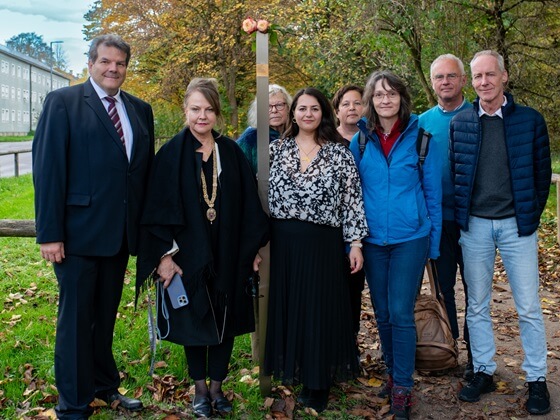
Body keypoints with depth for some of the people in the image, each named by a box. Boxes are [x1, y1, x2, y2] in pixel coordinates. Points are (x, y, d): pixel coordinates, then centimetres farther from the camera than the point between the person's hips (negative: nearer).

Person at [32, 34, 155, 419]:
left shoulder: (140, 110, 11)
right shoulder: (63, 102, -5)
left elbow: (146, 170, 11)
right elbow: (48, 169, -10)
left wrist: (145, 228, 6)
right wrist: (50, 233, -14)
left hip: (121, 233, 5)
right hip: (79, 232, -5)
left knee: (106, 315, 18)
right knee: (76, 316, 5)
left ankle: (105, 385, 35)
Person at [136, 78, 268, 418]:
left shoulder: (231, 152, 2)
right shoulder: (172, 153, -6)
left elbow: (248, 203, 5)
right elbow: (158, 207, -7)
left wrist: (255, 247, 4)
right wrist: (164, 254, -12)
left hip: (228, 255, 3)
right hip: (188, 254, -2)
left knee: (225, 320, 9)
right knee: (194, 319, 10)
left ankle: (217, 386, 26)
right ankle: (200, 388, 27)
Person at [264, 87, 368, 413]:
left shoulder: (339, 153, 0)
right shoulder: (276, 149, 7)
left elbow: (352, 200, -1)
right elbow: (262, 194, 8)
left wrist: (356, 243, -5)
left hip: (323, 244, -2)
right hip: (283, 242, 2)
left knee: (319, 311, 4)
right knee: (285, 308, 9)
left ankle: (317, 385, 19)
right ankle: (290, 373, 25)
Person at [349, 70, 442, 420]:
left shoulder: (420, 137, -3)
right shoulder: (360, 141, 3)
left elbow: (433, 193, 1)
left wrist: (434, 243, 0)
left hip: (410, 239, -3)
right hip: (373, 240, 3)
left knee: (400, 313, -5)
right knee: (382, 314, 12)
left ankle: (403, 386, 8)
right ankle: (393, 372, 30)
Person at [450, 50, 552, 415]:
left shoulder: (530, 120, -1)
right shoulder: (460, 123, 2)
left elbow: (542, 175, 3)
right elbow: (454, 175, 7)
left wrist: (531, 218, 1)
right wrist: (460, 218, 3)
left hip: (516, 224, -2)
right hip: (474, 225, 2)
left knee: (529, 308, 3)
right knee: (477, 306, 10)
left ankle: (537, 380, 16)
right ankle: (484, 372, 24)